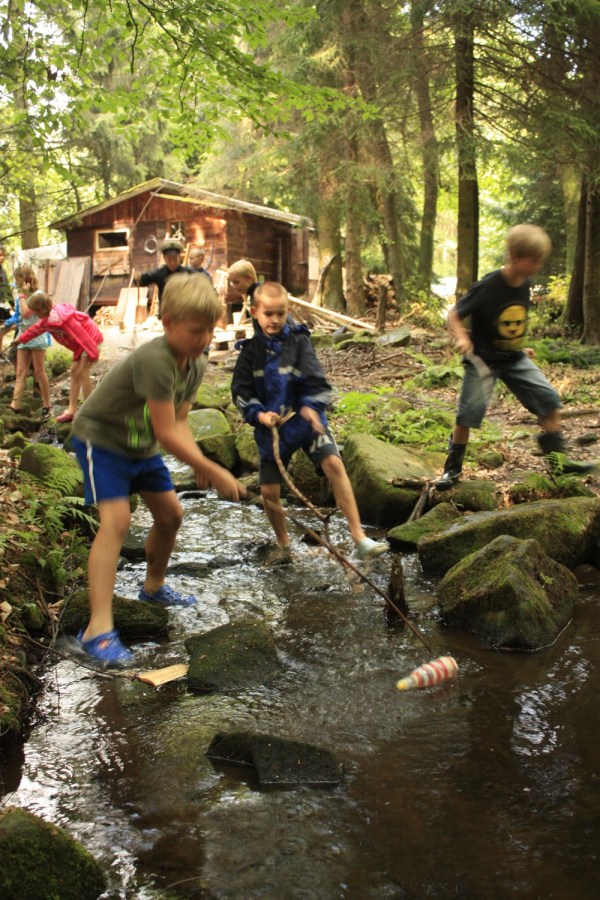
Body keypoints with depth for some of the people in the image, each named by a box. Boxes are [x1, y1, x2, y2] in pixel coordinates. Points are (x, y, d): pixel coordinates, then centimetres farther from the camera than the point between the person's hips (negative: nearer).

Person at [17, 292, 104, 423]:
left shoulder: (62, 318, -27)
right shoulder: (48, 319, 4)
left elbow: (81, 334, -29)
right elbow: (36, 329, 24)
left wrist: (93, 353, -28)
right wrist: (21, 339, 36)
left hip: (92, 339, -10)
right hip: (80, 344, 10)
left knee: (82, 373, -13)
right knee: (74, 372, 8)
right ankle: (71, 410, 10)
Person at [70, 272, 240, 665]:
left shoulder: (196, 363, -6)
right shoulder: (154, 360, -34)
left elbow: (179, 423, -2)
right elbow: (166, 433, -32)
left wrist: (199, 464, -19)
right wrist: (214, 471, -27)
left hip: (141, 445, 9)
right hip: (101, 438, -9)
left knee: (170, 514, 13)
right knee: (116, 519, -23)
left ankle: (154, 586, 39)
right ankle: (99, 629, -24)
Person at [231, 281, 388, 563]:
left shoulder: (299, 341, -4)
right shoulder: (250, 350, 1)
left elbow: (316, 380, -11)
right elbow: (240, 391, 2)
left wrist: (311, 406, -31)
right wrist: (259, 414, -16)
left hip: (305, 420, -2)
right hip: (271, 426, 2)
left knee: (334, 464, -23)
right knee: (268, 491, 2)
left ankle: (359, 538, -23)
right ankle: (283, 544, 29)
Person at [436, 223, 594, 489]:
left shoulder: (525, 285, 0)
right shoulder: (487, 287, -20)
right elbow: (454, 315, -17)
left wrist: (521, 347, 17)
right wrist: (461, 338, -34)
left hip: (514, 359, 6)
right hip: (483, 360, -6)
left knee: (549, 399, -2)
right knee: (469, 413, -9)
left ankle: (557, 458, 9)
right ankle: (453, 467, 9)